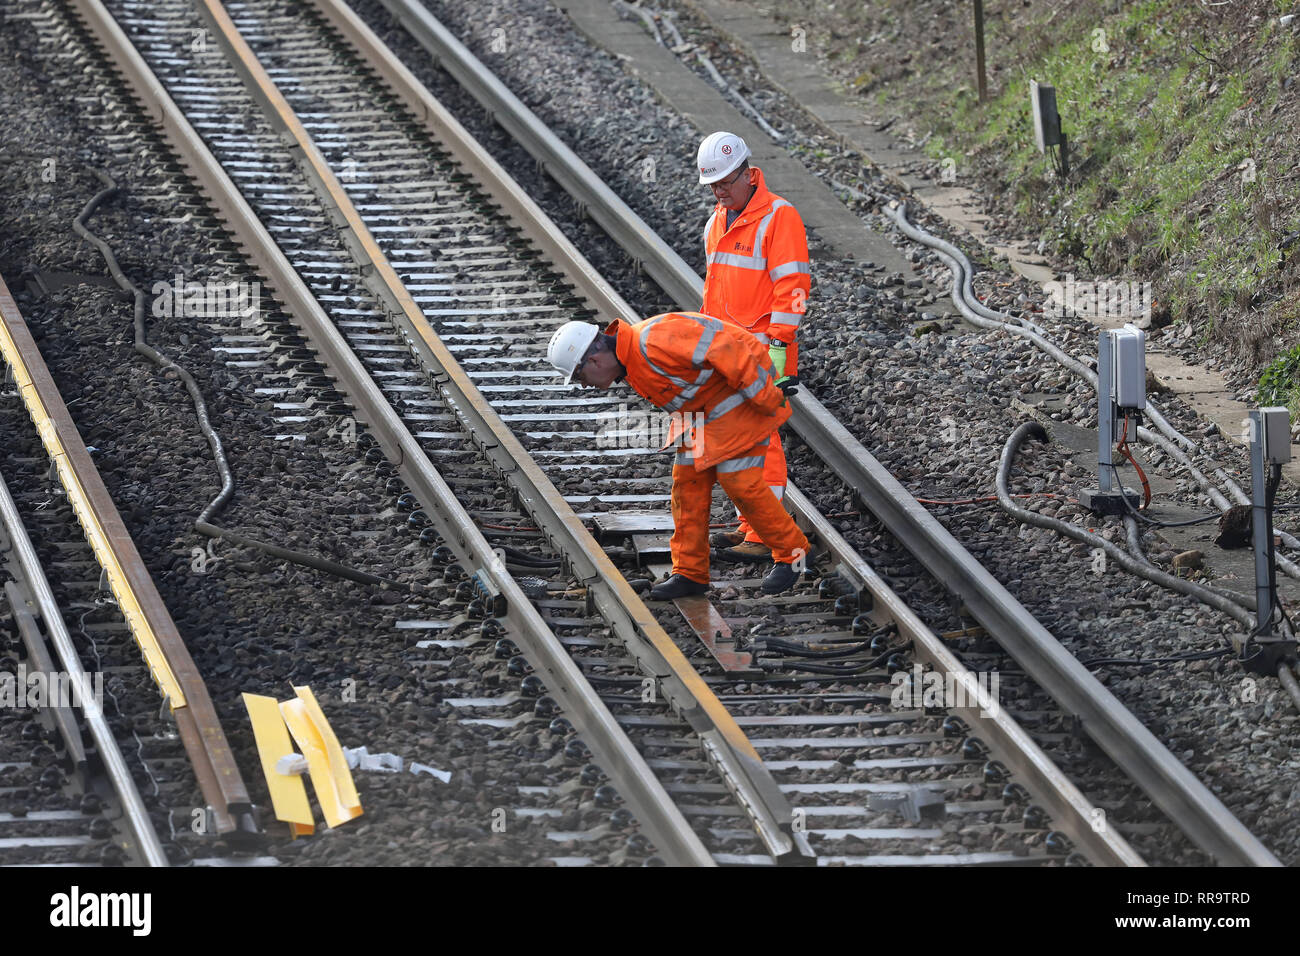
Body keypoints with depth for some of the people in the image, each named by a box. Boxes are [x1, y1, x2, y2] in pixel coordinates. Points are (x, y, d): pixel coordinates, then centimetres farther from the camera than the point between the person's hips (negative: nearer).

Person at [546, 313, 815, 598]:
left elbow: (726, 350, -31)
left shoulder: (654, 341, -30)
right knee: (688, 478, 4)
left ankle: (792, 554, 7)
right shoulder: (629, 366, 3)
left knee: (738, 479, -10)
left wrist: (766, 401, -24)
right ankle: (690, 573, 9)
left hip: (742, 387, -9)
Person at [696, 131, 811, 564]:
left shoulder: (778, 217, -12)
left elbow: (793, 285, -16)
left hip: (763, 349, -8)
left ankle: (766, 538, -8)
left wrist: (777, 346, -20)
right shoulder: (718, 221, 15)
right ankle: (751, 524, 19)